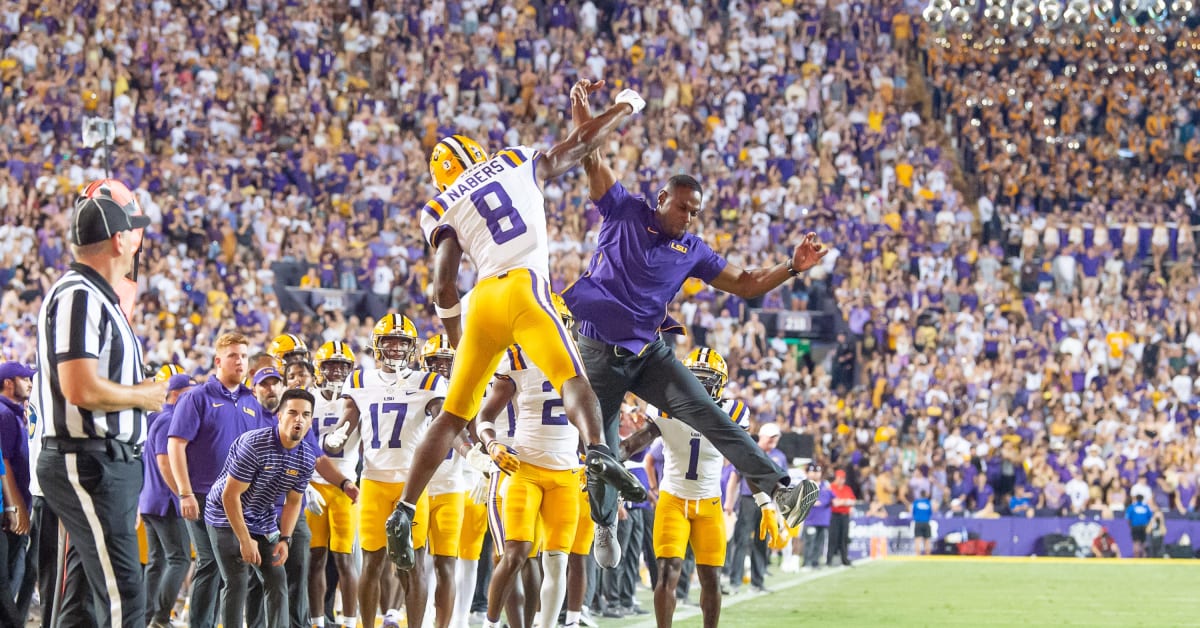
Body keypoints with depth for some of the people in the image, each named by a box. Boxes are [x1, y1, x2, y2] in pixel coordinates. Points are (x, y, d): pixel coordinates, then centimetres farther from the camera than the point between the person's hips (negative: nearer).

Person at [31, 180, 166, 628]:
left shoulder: (100, 297, 18)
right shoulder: (79, 296, -15)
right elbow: (81, 389, -23)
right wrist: (143, 396, -9)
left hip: (107, 466, 11)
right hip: (88, 465, -11)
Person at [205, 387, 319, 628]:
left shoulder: (307, 458, -7)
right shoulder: (254, 444, -27)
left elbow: (293, 502, 5)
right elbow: (230, 495, -23)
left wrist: (284, 539, -8)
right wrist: (245, 540, -20)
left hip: (263, 522, 6)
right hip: (227, 518, -6)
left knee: (277, 581, -1)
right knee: (237, 582, -13)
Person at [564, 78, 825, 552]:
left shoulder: (692, 252, 9)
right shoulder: (624, 213, 0)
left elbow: (746, 284, 13)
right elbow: (593, 164, -7)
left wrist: (793, 268, 1)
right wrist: (583, 119, -22)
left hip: (649, 352, 2)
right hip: (601, 352, -2)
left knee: (708, 415, -13)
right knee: (600, 445, 4)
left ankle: (779, 490, -24)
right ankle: (604, 528, 23)